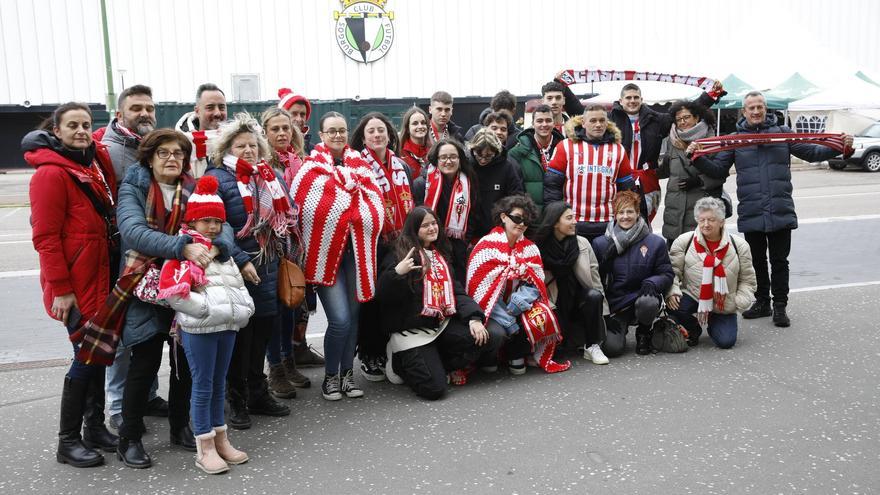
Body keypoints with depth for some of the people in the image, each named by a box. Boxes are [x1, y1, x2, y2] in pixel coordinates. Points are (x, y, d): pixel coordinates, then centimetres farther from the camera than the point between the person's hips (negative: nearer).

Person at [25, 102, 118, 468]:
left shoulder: (96, 164, 11)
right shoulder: (51, 173, -13)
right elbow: (46, 237, -16)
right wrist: (61, 289, -17)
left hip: (100, 277, 8)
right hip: (75, 284, -8)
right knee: (86, 356, -3)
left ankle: (95, 427, 27)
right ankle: (68, 442, 11)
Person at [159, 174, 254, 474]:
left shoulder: (222, 250, 17)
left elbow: (238, 284, 25)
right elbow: (171, 291, -19)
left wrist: (242, 307, 8)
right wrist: (209, 308, -18)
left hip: (227, 325, 7)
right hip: (199, 328, -7)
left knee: (219, 384, 15)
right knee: (203, 386, 0)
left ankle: (220, 439, 26)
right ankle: (205, 449, 8)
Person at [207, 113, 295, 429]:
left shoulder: (272, 177, 11)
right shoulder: (217, 179, -9)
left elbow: (286, 216, 19)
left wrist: (282, 251, 10)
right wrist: (241, 261, -20)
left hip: (268, 269, 6)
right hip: (237, 272, -6)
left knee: (264, 327, 13)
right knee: (239, 331, 2)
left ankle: (258, 392, 28)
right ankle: (237, 399, 16)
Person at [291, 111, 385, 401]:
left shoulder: (359, 165, 11)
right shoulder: (312, 168, -2)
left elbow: (376, 201, 8)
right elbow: (305, 208, -9)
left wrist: (364, 229, -4)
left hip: (356, 249, 4)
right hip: (326, 249, -4)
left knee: (353, 314, 9)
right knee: (340, 319, -10)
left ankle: (347, 374, 24)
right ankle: (330, 376, 11)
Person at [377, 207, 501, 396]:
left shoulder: (441, 254, 17)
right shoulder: (400, 255, -5)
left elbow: (456, 290, 11)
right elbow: (382, 296, -11)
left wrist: (474, 317, -4)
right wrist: (397, 272, -29)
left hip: (443, 324, 6)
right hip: (412, 331, -6)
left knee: (488, 341, -15)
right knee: (434, 388, -17)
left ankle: (435, 363, 4)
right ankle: (401, 362, 13)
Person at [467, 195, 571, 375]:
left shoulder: (530, 248, 5)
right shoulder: (487, 246, -11)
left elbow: (536, 283, -1)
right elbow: (481, 289, -17)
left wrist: (519, 300, -23)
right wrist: (509, 322, -21)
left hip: (518, 304, 4)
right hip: (492, 310, -4)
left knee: (543, 317, -25)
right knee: (496, 332, -33)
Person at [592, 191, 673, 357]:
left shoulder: (655, 242, 2)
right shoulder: (600, 243, 2)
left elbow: (667, 274, 5)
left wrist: (652, 283, -19)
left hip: (642, 297, 0)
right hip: (613, 305, 0)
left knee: (648, 303, -38)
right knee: (611, 347, -22)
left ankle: (644, 333, 0)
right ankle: (621, 328, 19)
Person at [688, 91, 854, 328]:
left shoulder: (782, 132, 6)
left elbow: (811, 152, 8)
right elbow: (718, 170, 5)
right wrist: (698, 158, -11)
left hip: (781, 211, -1)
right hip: (751, 214, 1)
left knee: (779, 261, 5)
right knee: (757, 261, 13)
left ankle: (780, 306, 15)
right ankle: (762, 302, 27)